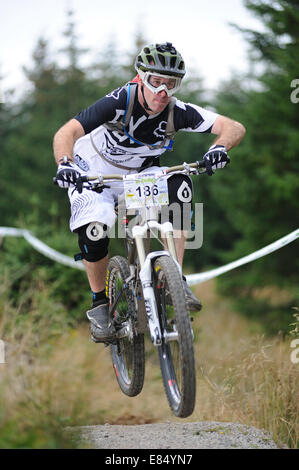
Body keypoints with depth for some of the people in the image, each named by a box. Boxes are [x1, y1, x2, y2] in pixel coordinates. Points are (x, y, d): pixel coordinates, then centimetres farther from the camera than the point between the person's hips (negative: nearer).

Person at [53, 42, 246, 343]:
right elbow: (66, 133, -39)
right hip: (94, 176, -3)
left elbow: (235, 128, -23)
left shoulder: (178, 112, -21)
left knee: (178, 184, -27)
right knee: (94, 229, -28)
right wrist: (65, 164, -60)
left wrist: (220, 148, -45)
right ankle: (99, 304, 0)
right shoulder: (118, 103, -30)